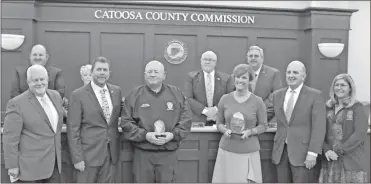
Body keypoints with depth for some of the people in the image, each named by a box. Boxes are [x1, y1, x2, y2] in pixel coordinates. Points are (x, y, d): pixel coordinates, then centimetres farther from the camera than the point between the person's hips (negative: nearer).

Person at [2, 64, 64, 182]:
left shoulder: (56, 96, 7)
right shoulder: (17, 103, -12)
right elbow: (10, 138, -11)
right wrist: (12, 166, -11)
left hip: (54, 163, 6)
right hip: (30, 167, -5)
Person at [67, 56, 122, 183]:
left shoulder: (117, 91, 6)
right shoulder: (78, 95, -8)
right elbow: (73, 129, -9)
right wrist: (77, 158, -11)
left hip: (111, 153, 4)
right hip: (89, 153, -4)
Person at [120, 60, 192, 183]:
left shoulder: (176, 94, 6)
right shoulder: (134, 95, 3)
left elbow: (186, 119, 5)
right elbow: (126, 122, -1)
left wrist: (173, 134, -11)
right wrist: (145, 135, -14)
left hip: (168, 154, 1)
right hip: (142, 154, 0)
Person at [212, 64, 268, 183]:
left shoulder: (257, 101, -2)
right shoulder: (225, 99, 2)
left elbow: (263, 126, 4)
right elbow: (219, 123, 9)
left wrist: (250, 132, -14)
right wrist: (225, 130, -11)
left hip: (249, 152, -1)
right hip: (227, 150, 1)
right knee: (226, 180, 2)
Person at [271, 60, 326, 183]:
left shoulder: (315, 95, -4)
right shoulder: (277, 95, 11)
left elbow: (319, 127, -10)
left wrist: (312, 153, -16)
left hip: (302, 152, -4)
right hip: (280, 151, 5)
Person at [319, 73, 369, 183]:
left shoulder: (357, 107, 0)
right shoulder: (328, 107, 10)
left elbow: (360, 134, -9)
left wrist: (339, 151, -13)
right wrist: (327, 150, -10)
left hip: (352, 162, -3)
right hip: (329, 160, 3)